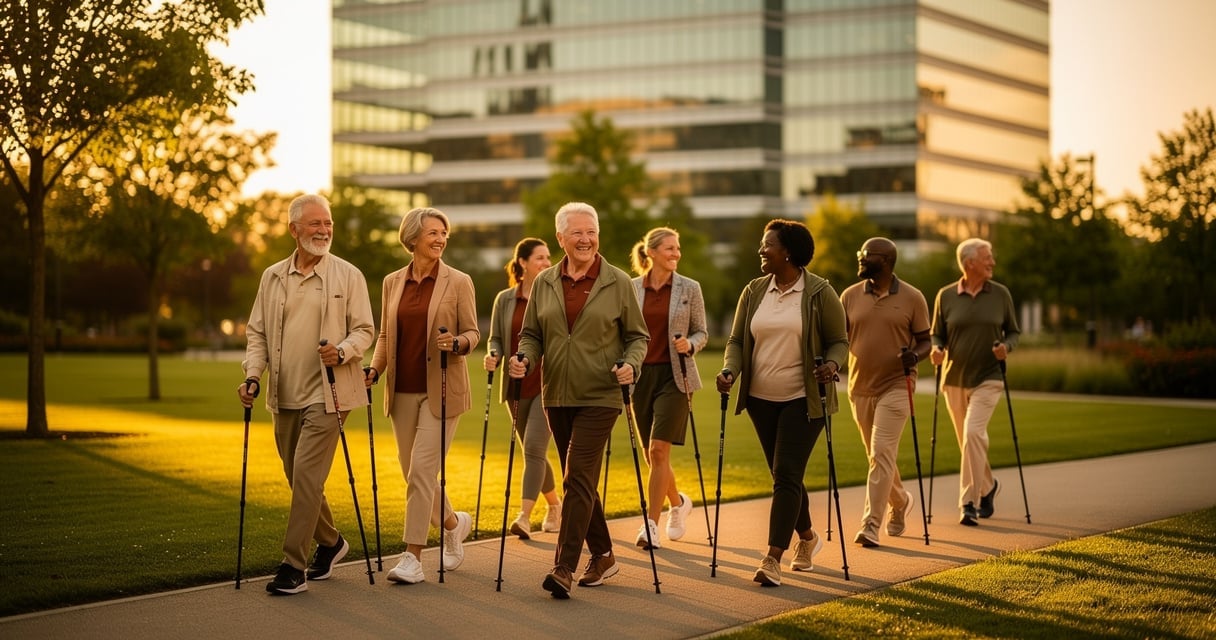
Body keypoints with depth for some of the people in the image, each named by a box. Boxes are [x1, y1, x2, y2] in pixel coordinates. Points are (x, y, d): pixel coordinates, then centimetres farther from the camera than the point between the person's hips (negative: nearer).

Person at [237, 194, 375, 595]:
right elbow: (257, 333, 11)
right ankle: (330, 542, 35)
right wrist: (253, 376, -3)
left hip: (326, 393, -5)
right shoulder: (272, 277, 9)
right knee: (300, 479, 12)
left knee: (306, 475, -13)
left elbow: (364, 330, 0)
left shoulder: (348, 275, -1)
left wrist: (342, 351, -20)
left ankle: (294, 566, -9)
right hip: (284, 396, 5)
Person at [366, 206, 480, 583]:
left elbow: (473, 333, -2)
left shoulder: (458, 282, -2)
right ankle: (454, 523, 36)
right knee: (413, 474, 9)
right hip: (402, 391, 5)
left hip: (441, 390, -5)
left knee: (422, 471, -12)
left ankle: (413, 558, -7)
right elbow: (385, 336, 15)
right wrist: (374, 369, 0)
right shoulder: (392, 282, 9)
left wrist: (457, 343, -23)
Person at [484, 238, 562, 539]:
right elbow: (496, 338, 12)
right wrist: (492, 356, -9)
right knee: (532, 451, 13)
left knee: (534, 447, -15)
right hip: (518, 386, 4)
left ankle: (524, 516, -18)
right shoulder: (505, 300, 6)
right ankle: (555, 505, 33)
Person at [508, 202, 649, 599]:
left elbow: (637, 336, 3)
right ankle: (602, 556, 24)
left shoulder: (618, 283, -1)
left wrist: (631, 364, -16)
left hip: (599, 397, -5)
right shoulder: (544, 283, 8)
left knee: (578, 478, -13)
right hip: (557, 397, 5)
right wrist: (523, 359, -9)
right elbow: (531, 335, 12)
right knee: (579, 481, 12)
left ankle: (564, 567, -15)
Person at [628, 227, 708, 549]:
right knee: (651, 453, 8)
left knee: (658, 450, -12)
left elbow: (702, 332, 5)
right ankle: (678, 502, 35)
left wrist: (690, 344, -15)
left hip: (673, 375, -3)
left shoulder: (690, 288, 0)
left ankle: (651, 524, -7)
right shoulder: (631, 288, 4)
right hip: (641, 374, 3)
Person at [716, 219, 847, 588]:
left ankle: (773, 558, -15)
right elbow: (737, 340, 7)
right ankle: (807, 537, 34)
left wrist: (831, 364, -22)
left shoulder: (819, 293, -6)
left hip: (803, 398, -5)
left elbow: (839, 341, -1)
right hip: (761, 398, 5)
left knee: (787, 475, -12)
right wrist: (729, 371, -11)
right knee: (783, 475, 13)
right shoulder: (753, 291, 6)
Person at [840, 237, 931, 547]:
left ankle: (871, 525, -11)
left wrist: (915, 354, -20)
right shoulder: (850, 296, 4)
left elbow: (925, 340, 2)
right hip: (860, 388, 4)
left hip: (895, 387, -4)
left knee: (881, 454, -12)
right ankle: (900, 501, 40)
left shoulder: (912, 298, -3)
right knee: (877, 456, 15)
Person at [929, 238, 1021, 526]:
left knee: (973, 433, -19)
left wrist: (1007, 346, -12)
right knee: (968, 441, 11)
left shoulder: (1000, 294, 1)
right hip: (954, 380, 2)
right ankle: (988, 486, 37)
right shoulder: (946, 296, 1)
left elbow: (1013, 331, 9)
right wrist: (936, 350, -13)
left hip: (987, 379, -2)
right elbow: (936, 334, 8)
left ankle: (969, 502, -15)